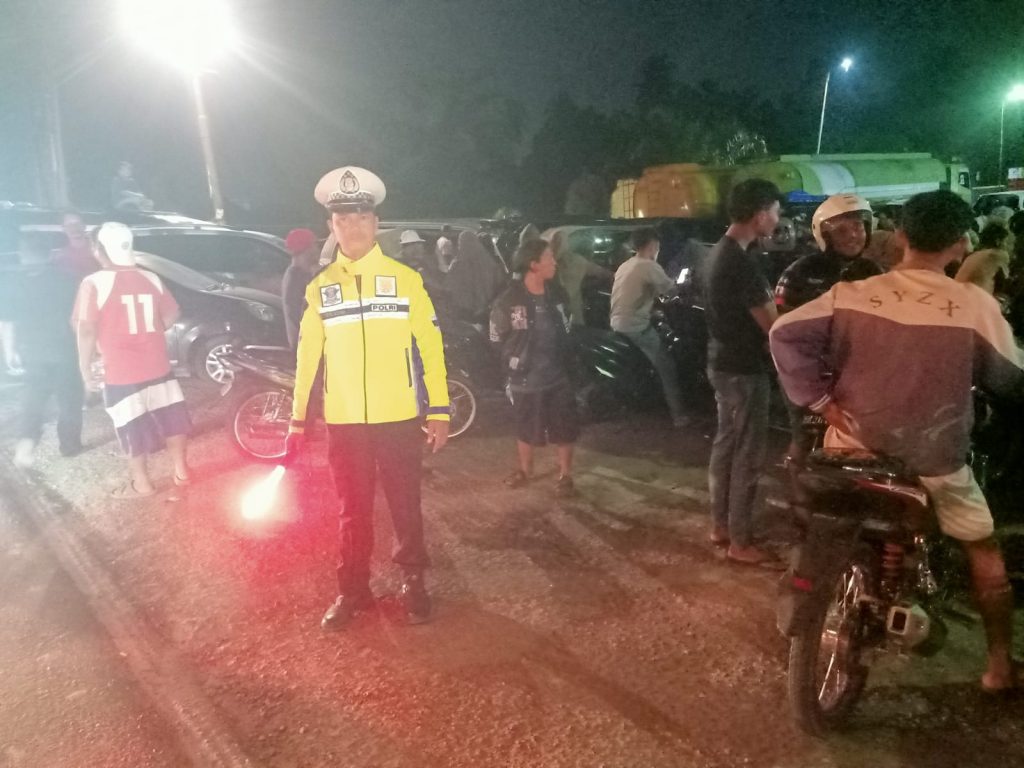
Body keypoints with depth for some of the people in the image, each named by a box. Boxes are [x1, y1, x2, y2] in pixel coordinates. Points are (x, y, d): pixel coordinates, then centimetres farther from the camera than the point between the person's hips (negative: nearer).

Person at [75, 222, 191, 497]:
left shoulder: (93, 284, -12)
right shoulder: (151, 279, 3)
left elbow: (86, 331, -13)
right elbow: (171, 315, 12)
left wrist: (85, 368, -4)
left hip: (121, 370, -4)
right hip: (157, 365, 4)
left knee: (132, 427, 8)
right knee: (171, 417, 18)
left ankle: (141, 483, 19)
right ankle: (181, 470, 27)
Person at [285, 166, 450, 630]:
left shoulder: (405, 278, -2)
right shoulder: (320, 287, 5)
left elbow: (430, 346, -2)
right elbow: (308, 356, 8)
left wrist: (439, 412, -6)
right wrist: (297, 419, 7)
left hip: (399, 419, -2)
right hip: (343, 423, 2)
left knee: (405, 506, 11)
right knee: (353, 511, 14)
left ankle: (413, 582, 29)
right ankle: (353, 590, 29)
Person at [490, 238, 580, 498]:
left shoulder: (558, 294, -1)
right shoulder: (508, 299, -15)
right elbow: (497, 338, -5)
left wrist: (566, 360, 8)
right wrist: (512, 365, 0)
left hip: (558, 376, 2)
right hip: (524, 378, -2)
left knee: (566, 428, 5)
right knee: (525, 428, 15)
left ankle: (565, 474, 23)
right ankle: (525, 469, 38)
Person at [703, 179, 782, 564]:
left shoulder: (718, 252, 9)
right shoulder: (742, 262, -22)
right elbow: (772, 326, -20)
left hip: (723, 363, 10)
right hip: (744, 369, -10)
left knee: (725, 444, 17)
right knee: (748, 454, 0)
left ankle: (719, 525, 28)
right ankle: (739, 541, 9)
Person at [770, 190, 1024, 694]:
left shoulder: (851, 294, -9)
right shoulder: (975, 304, -14)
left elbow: (785, 334, -14)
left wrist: (820, 400, -11)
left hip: (855, 448, 2)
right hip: (934, 457, -1)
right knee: (983, 549, 21)